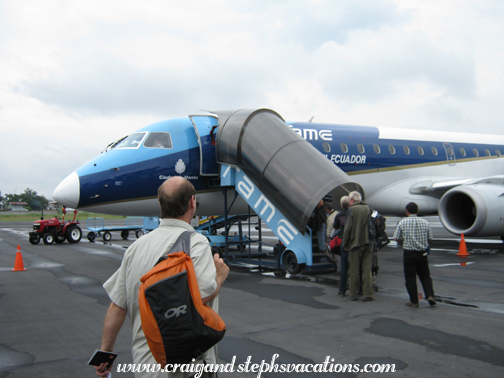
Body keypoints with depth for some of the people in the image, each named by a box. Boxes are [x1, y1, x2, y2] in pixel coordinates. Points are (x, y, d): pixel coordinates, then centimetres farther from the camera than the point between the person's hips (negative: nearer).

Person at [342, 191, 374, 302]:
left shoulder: (351, 210, -7)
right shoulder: (368, 209, 6)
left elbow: (347, 229, -9)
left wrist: (345, 244, -2)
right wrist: (372, 240, 16)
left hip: (355, 244, -3)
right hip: (367, 243, 3)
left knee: (354, 271, 4)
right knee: (367, 270, 5)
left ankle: (353, 294, 11)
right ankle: (367, 294, 4)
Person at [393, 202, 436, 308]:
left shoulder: (402, 222, -5)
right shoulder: (425, 222, 2)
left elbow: (396, 238, -4)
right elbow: (430, 238, 7)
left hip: (409, 254, -2)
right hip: (422, 253, 3)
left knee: (410, 278, 5)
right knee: (425, 276, 16)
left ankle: (414, 301, 7)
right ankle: (430, 295, 0)